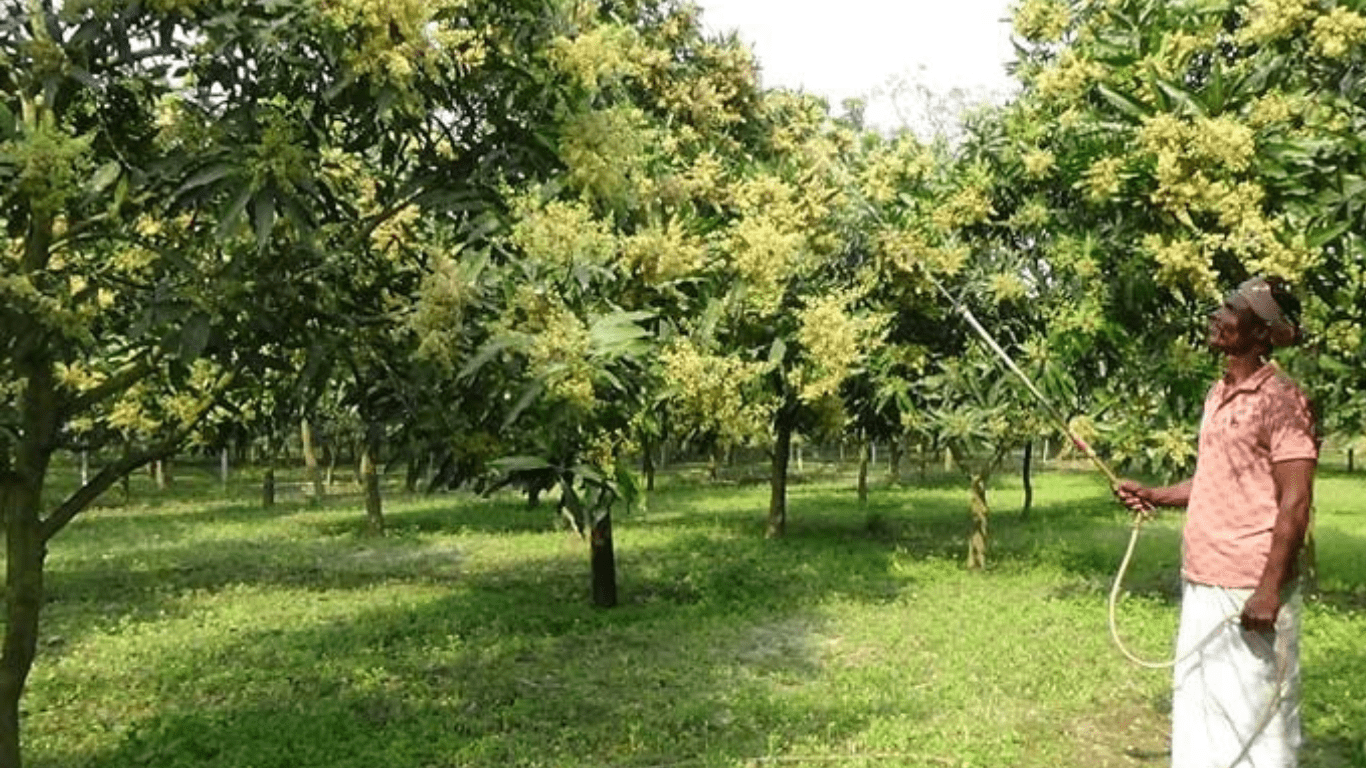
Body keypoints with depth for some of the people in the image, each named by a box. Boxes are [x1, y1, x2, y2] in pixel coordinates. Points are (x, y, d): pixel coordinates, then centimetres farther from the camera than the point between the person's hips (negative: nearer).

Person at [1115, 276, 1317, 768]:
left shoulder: (1280, 399, -13)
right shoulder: (1218, 394, 13)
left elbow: (1295, 505, -16)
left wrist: (1270, 590, -20)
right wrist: (1153, 496, 10)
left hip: (1248, 589, -9)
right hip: (1201, 582, 9)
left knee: (1253, 712, 1)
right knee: (1197, 708, 16)